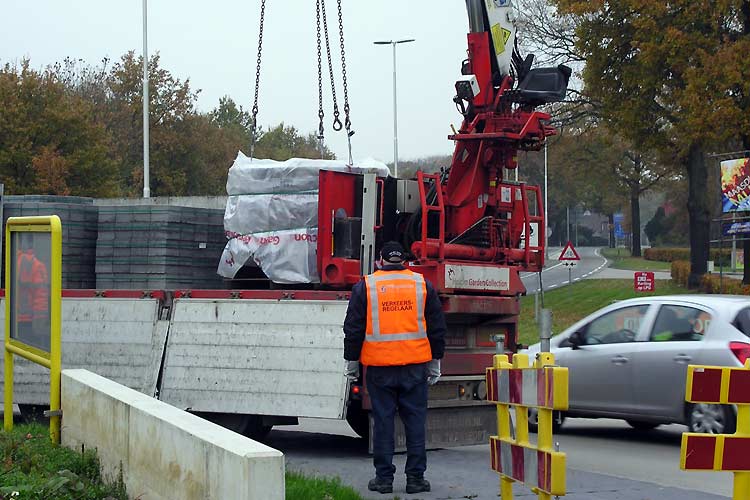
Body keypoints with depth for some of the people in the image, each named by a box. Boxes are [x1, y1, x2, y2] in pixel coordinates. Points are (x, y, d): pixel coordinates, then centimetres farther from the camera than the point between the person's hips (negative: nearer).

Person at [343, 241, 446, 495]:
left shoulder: (365, 286, 1)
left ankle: (384, 478, 6)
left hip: (379, 368, -1)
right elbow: (437, 327, 10)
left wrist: (352, 361, 11)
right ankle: (415, 478, 6)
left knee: (383, 421, 4)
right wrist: (435, 362, 17)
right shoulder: (422, 285, 6)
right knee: (415, 421, 5)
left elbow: (353, 328, 3)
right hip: (415, 367, 1)